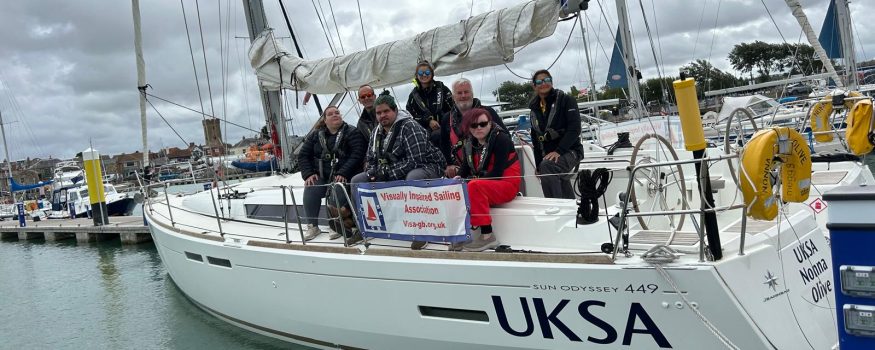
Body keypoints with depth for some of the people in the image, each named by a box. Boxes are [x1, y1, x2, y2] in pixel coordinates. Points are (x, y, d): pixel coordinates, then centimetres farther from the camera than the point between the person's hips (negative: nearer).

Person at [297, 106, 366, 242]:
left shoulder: (352, 133, 2)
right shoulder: (315, 135, 14)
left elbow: (357, 154, -11)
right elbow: (303, 156, 12)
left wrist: (343, 173, -22)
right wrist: (308, 174, -6)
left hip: (342, 176, -3)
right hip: (320, 176, 3)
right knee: (310, 191, -26)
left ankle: (336, 227, -16)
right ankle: (312, 226, -13)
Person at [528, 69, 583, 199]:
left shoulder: (566, 100, -4)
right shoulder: (535, 108, 14)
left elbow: (574, 129, -15)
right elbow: (535, 139, 18)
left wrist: (558, 151, -24)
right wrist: (538, 165, 12)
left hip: (569, 152, -7)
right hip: (548, 156, 7)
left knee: (547, 166, -34)